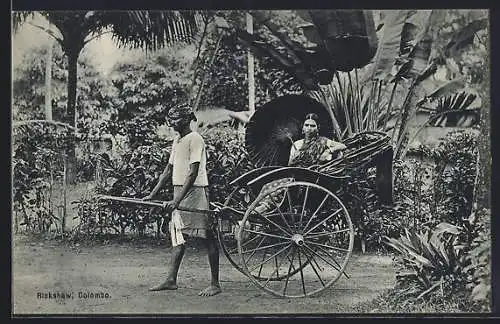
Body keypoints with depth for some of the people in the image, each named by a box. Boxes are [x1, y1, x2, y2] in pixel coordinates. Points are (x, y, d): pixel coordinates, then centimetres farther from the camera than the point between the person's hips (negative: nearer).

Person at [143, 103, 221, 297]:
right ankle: (171, 280, 17)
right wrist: (152, 195, 17)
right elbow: (168, 171, 20)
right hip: (179, 194, 9)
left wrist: (178, 200, -24)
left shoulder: (195, 139, -12)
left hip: (194, 192, -9)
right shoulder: (177, 141, 15)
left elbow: (193, 174, -19)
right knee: (178, 237, 11)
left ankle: (215, 284, 2)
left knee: (208, 238, -2)